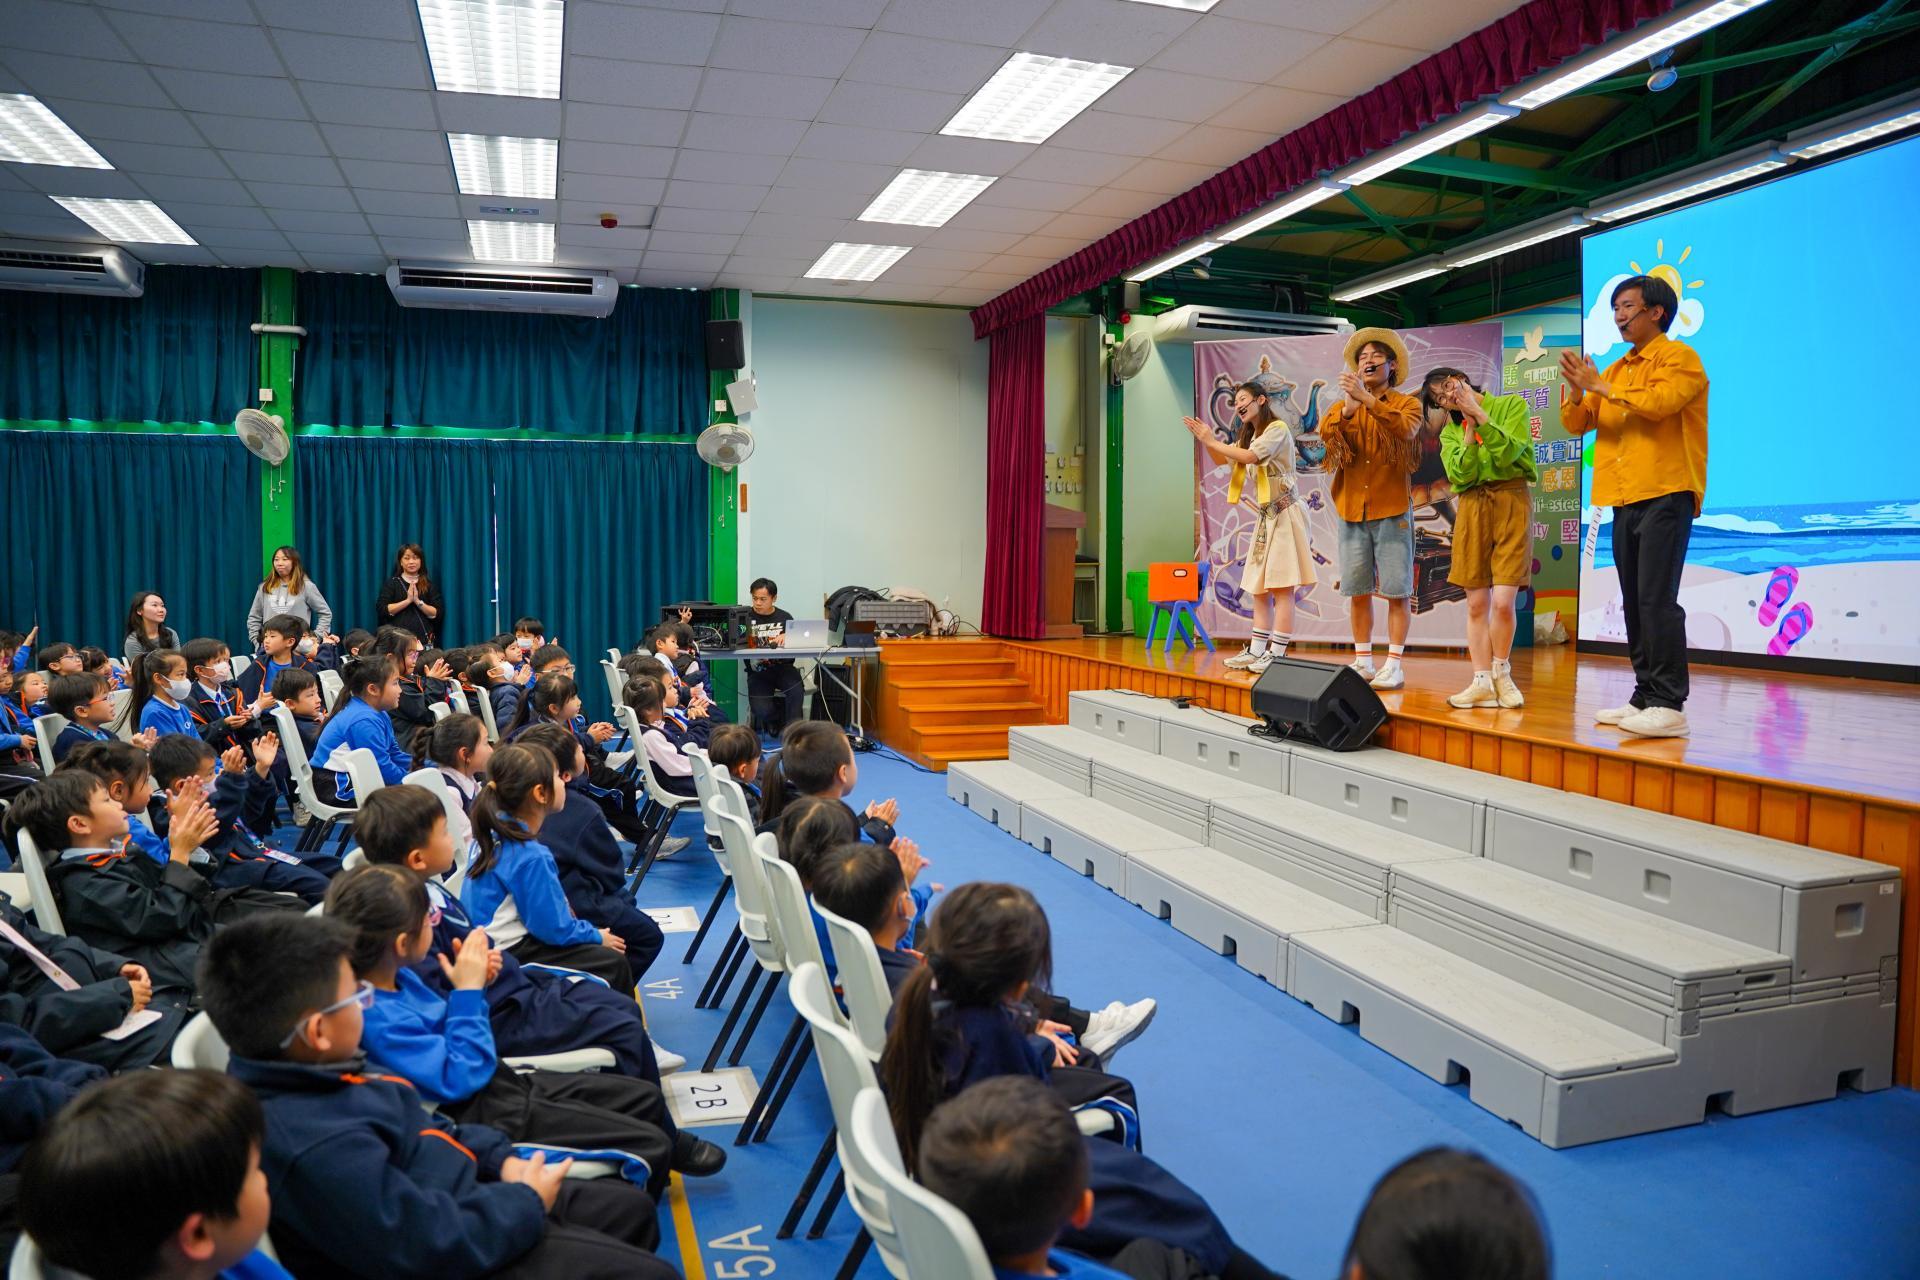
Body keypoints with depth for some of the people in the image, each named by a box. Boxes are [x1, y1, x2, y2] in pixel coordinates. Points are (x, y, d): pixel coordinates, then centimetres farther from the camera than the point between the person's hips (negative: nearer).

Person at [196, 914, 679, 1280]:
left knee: (631, 1206, 18)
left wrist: (501, 1158, 2)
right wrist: (525, 1202, -17)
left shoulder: (305, 1078, -2)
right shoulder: (316, 1147, -35)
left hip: (462, 1200, 10)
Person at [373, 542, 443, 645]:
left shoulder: (429, 584, 9)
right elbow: (382, 610, -4)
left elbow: (437, 613, 2)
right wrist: (408, 600, -10)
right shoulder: (391, 583, 7)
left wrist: (418, 601, -11)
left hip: (424, 639, 1)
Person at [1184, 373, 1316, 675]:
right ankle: (1257, 651, 11)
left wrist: (1212, 441, -14)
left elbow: (1249, 457, -23)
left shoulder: (1277, 429, -9)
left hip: (1284, 514, -9)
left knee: (1281, 587, -11)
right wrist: (1206, 441, 3)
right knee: (1259, 587, 8)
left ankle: (1277, 653, -12)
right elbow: (1221, 459, 21)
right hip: (1266, 516, 9)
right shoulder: (1249, 436, 19)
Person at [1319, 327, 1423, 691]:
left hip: (1392, 510, -3)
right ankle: (1363, 662, 15)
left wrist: (1368, 399, -29)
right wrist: (1349, 407, -29)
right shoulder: (1342, 407, 13)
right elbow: (1325, 430, -10)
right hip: (1351, 510, 3)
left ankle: (1394, 666, -1)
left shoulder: (1406, 404, 5)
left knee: (1397, 591, -4)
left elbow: (1405, 430, -19)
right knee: (1358, 592, 7)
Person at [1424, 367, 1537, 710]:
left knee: (1502, 601, -10)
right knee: (1477, 604, -1)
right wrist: (1468, 430, -5)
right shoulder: (1450, 432, 14)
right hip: (1472, 507, 3)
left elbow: (1508, 453, -9)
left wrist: (1479, 415, -7)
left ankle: (1501, 673, 10)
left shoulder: (1512, 405, 6)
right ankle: (1482, 682, 4)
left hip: (1511, 500, -3)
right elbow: (1460, 475, -2)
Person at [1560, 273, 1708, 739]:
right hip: (1625, 499, 8)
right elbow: (1577, 423, 14)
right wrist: (1576, 391, -5)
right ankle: (1645, 697, 14)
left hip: (1665, 496, -8)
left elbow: (1658, 403, -19)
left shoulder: (1678, 357, 0)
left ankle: (1669, 706, -11)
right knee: (1634, 603, 8)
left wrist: (1601, 386, -13)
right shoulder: (1615, 370, 21)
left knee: (1657, 600, -13)